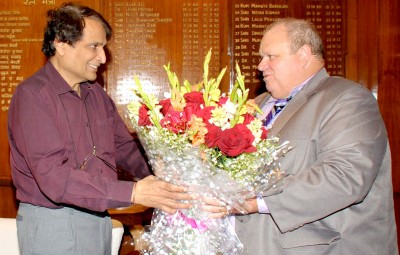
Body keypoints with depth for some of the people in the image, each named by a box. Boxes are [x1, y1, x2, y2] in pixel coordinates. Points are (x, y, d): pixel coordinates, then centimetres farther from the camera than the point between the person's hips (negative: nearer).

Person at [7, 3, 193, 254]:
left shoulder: (96, 93, 9)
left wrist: (162, 179, -5)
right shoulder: (32, 95, -17)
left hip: (98, 218, 7)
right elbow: (54, 178, -26)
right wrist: (133, 193, -30)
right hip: (52, 222, -7)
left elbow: (124, 147, 13)